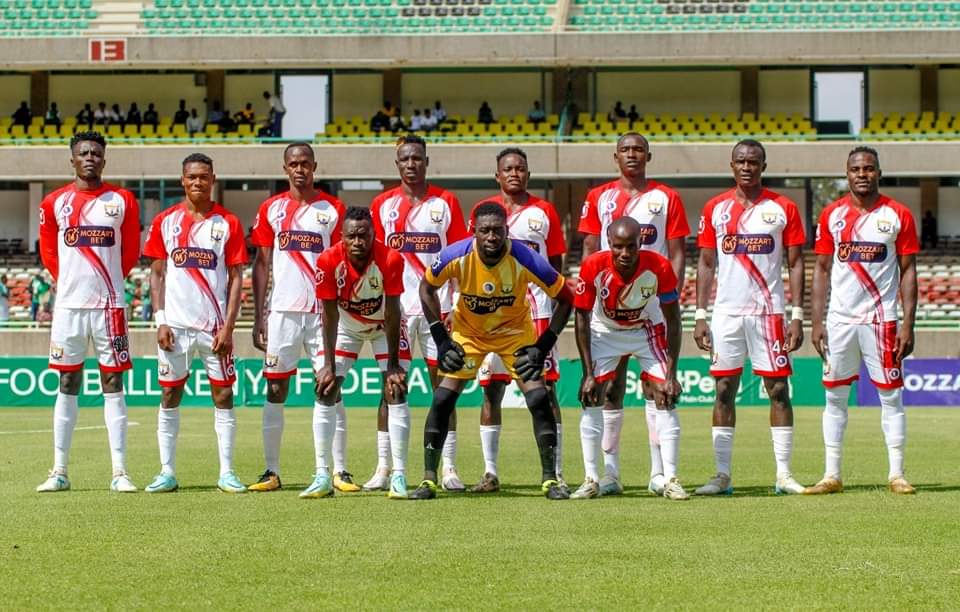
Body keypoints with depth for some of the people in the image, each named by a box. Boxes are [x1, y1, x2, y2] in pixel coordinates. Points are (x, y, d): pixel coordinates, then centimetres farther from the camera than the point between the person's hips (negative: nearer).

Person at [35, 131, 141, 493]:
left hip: (109, 305, -1)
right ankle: (60, 472, 9)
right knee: (67, 387, 6)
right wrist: (69, 282, 9)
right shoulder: (55, 202, 5)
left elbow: (131, 251, 9)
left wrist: (109, 283, 8)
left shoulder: (122, 201, 2)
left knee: (113, 386, 0)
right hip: (68, 304, 1)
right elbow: (48, 250, 14)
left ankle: (120, 472, -1)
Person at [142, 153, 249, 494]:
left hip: (214, 325, -1)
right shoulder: (166, 221, 6)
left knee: (223, 395, 0)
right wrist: (160, 321, -2)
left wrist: (228, 326, -8)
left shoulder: (228, 223, 2)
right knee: (169, 395, 3)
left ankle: (227, 473, 4)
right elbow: (157, 274, 8)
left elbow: (236, 278, 1)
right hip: (175, 324, 1)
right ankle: (167, 472, 8)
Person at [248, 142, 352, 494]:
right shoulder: (272, 209, 8)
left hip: (323, 310, -1)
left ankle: (339, 470, 0)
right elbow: (262, 264, 9)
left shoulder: (333, 209, 4)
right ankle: (271, 471, 7)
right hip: (282, 310, 1)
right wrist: (259, 317, 3)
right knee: (275, 391, 2)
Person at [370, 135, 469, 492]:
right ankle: (383, 468, 3)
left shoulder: (446, 202, 4)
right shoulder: (383, 205, 6)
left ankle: (448, 469, 2)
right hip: (394, 305, 1)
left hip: (437, 305, -1)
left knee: (443, 385, 1)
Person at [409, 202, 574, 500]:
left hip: (516, 332, -1)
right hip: (468, 332, 1)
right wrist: (440, 338, -10)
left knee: (538, 400, -12)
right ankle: (428, 479, 2)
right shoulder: (456, 256, -26)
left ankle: (550, 479, 0)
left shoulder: (525, 260, -29)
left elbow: (565, 298, -16)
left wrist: (543, 346, -19)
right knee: (442, 401, -8)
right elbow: (427, 287, -5)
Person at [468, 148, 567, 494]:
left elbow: (556, 267, 10)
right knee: (491, 390, 2)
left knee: (545, 390, -3)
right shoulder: (483, 211, 8)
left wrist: (559, 309, 2)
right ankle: (490, 472, 8)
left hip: (536, 309, -1)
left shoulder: (544, 212, 7)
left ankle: (556, 473, -2)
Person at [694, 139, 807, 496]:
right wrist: (700, 315, 2)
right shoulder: (715, 209, 7)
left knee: (778, 389, -2)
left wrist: (797, 315, -5)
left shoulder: (783, 209, 3)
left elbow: (795, 263, 3)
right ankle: (722, 475, 4)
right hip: (726, 312, 2)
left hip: (769, 312, -2)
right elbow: (706, 263, 9)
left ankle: (784, 474, 1)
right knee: (724, 390, 1)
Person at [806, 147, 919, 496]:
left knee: (890, 396, 0)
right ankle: (832, 475, 8)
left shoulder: (898, 215, 1)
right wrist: (816, 322, 2)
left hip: (882, 319, -2)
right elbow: (822, 270, 9)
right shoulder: (832, 215, 6)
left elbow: (908, 271, 1)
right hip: (840, 319, 2)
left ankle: (896, 474, 6)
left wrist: (908, 324, -7)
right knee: (835, 396, 4)